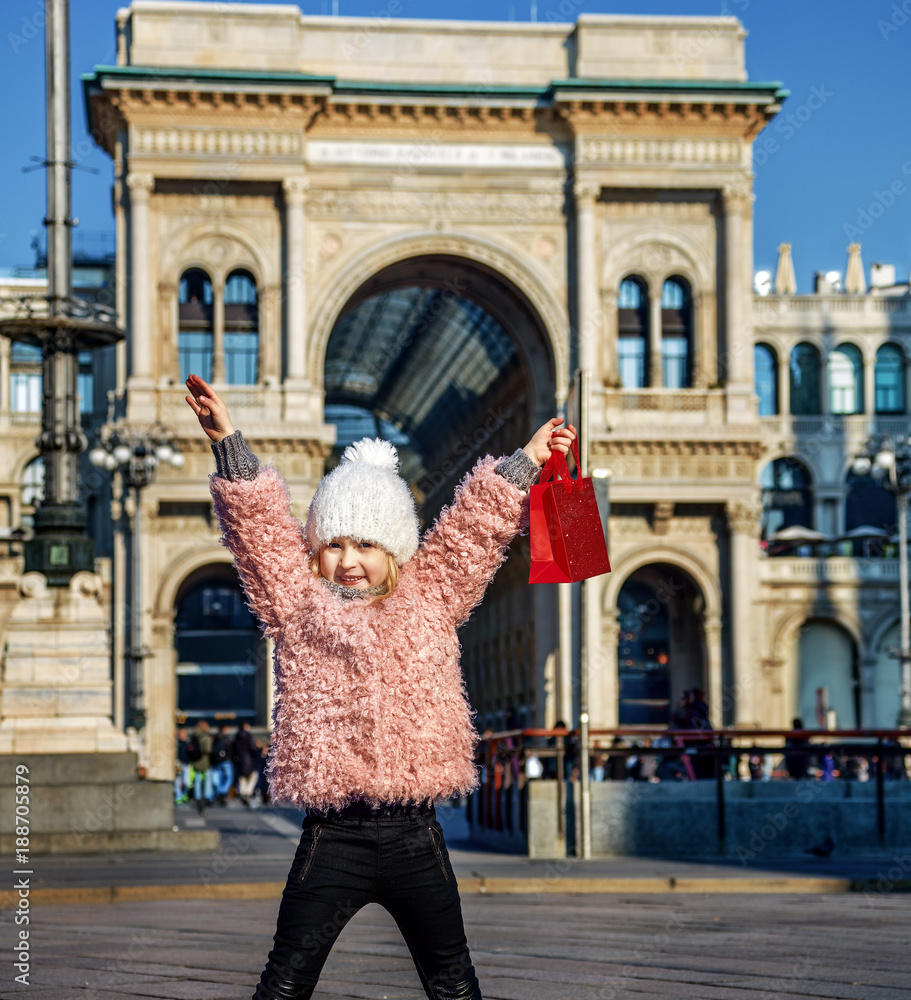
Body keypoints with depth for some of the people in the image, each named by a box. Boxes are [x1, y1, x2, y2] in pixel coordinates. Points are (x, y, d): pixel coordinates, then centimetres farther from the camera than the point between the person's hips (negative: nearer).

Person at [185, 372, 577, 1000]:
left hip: (414, 834, 2)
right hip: (332, 836, -2)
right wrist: (228, 443, -11)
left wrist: (525, 463, 14)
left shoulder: (430, 599, 10)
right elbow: (259, 528, -2)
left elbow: (477, 525, 14)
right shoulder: (301, 607, 5)